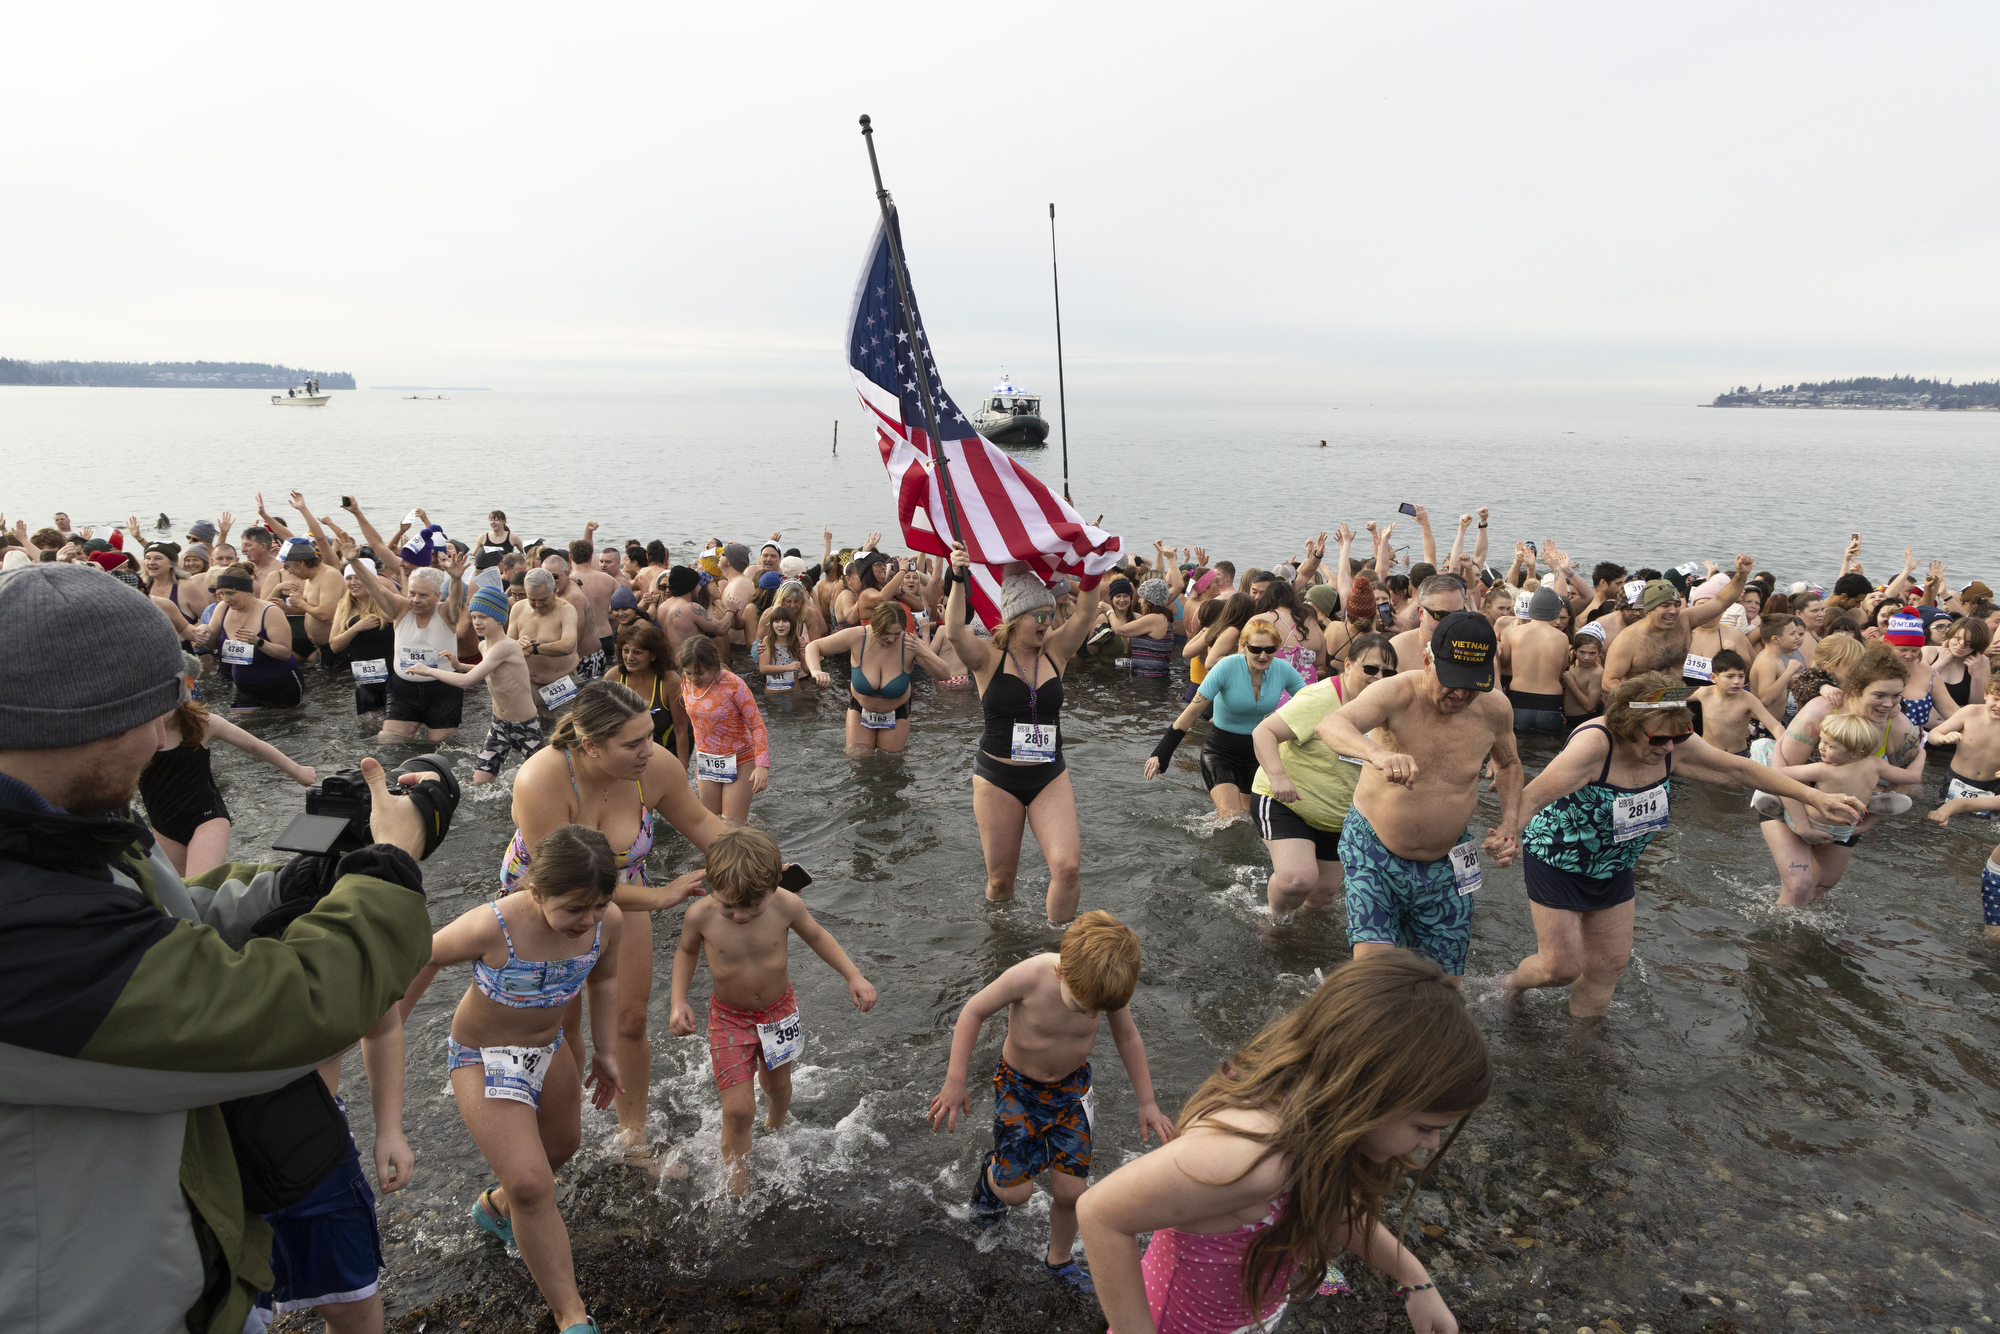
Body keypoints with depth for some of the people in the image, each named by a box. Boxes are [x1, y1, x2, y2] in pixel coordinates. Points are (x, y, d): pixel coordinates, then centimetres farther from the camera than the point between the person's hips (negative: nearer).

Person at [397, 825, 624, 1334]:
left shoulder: (607, 920, -22)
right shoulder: (491, 927, -36)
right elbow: (426, 957, -16)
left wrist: (604, 1051, 6)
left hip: (548, 1047, 6)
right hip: (484, 1058, -6)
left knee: (562, 1145, 26)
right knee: (531, 1185, -12)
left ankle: (495, 1208, 57)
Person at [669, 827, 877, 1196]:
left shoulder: (787, 905, -25)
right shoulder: (701, 916, -26)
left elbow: (816, 935, -3)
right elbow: (686, 951, -2)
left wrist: (854, 976, -10)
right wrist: (678, 1002, -13)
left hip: (778, 1010, 2)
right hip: (730, 1017, -2)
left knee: (777, 1082, 25)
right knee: (738, 1109, -7)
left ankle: (774, 1129, 59)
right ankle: (737, 1192, 14)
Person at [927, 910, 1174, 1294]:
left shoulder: (1106, 987, -24)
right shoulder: (1030, 977, -35)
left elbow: (1128, 1037, -3)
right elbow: (974, 1011, -19)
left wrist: (1147, 1103, 0)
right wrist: (955, 1082, -17)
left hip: (1071, 1088, 2)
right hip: (1019, 1086, -2)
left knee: (1071, 1191, 4)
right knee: (1015, 1193, -1)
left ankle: (1059, 1260, 34)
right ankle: (992, 1172, 35)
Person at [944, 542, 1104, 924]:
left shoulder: (1054, 652, 4)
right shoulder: (988, 658, -6)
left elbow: (1086, 614, -8)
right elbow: (956, 631, -25)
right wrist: (958, 579, -37)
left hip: (1050, 776, 2)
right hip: (997, 779, -2)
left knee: (1067, 865, -14)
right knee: (1000, 878, 7)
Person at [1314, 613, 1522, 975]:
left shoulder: (1495, 708, -8)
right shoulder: (1397, 694, -23)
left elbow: (1508, 763, 15)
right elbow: (1330, 725, -43)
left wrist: (1509, 824, -1)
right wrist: (1379, 753, -63)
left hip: (1446, 863, 4)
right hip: (1374, 852, -4)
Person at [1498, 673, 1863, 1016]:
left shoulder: (1673, 743, -14)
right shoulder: (1594, 744, -35)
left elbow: (1738, 768, -1)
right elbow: (1535, 795, -43)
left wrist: (1814, 797, -1)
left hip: (1614, 869, 7)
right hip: (1558, 864, -7)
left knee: (1610, 964, 14)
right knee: (1561, 967, -2)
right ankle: (1514, 982, 32)